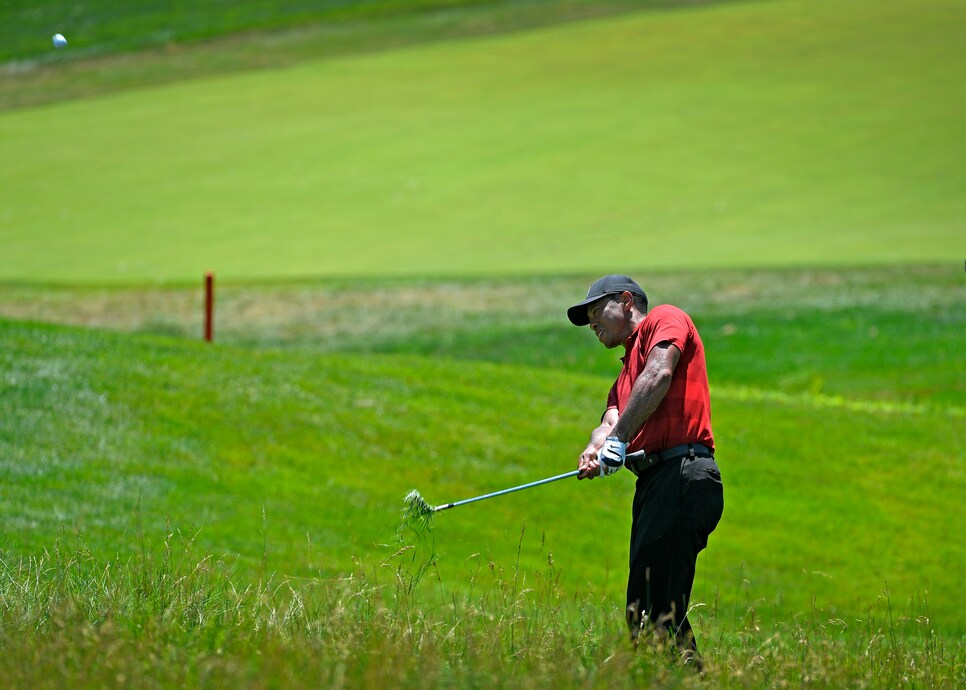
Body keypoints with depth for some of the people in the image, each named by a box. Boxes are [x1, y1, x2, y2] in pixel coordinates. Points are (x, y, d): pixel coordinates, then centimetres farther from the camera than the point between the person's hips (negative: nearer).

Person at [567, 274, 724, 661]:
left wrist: (620, 438, -15)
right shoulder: (625, 376, 33)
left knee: (654, 606, -17)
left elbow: (660, 375, -11)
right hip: (652, 482, 9)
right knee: (645, 611, 3)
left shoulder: (666, 319, 8)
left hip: (683, 473, -9)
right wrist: (595, 450, -8)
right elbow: (611, 422, 15)